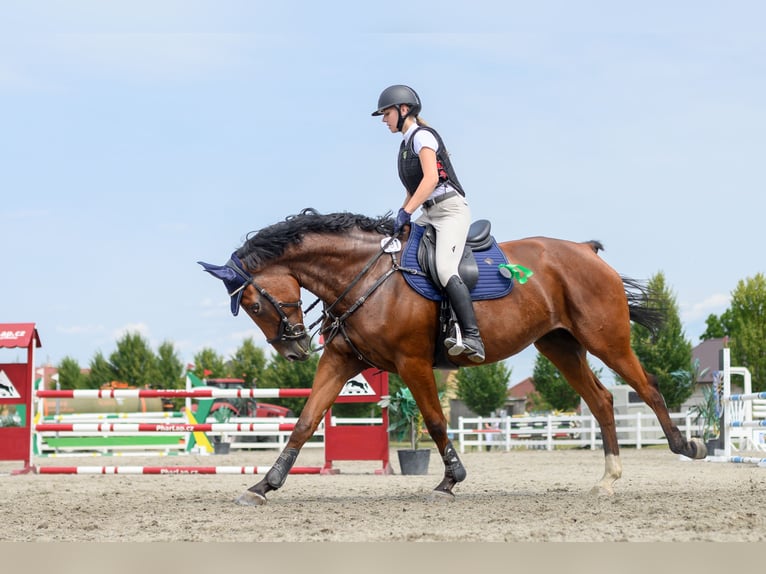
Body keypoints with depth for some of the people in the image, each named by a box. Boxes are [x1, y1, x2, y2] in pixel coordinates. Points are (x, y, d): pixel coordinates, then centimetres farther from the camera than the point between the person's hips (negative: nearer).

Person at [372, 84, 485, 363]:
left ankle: (473, 339, -36)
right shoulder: (407, 144, 20)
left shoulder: (423, 136, -7)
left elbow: (430, 179, -19)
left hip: (450, 209, -10)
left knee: (445, 269, -27)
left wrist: (406, 213, -22)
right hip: (429, 213, 10)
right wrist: (400, 219, 10)